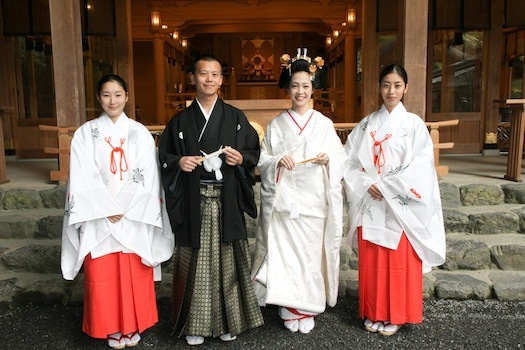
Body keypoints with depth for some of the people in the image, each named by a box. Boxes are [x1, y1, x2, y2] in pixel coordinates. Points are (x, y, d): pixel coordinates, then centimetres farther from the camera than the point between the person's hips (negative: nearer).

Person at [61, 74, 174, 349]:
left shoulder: (140, 133, 4)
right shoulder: (85, 133, 3)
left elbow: (146, 176, -3)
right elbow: (84, 179, -4)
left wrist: (123, 209, -10)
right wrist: (108, 210, -11)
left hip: (135, 218, 0)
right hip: (98, 218, 0)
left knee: (134, 274, 5)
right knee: (103, 275, 5)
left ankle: (133, 327, 23)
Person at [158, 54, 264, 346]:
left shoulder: (235, 117, 7)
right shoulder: (181, 121, 8)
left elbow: (254, 151, 8)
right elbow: (164, 156, 9)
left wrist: (241, 159, -11)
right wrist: (179, 162, -10)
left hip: (226, 200, 0)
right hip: (193, 202, 0)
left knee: (226, 259, 6)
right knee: (196, 261, 4)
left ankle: (227, 321, 22)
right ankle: (195, 323, 19)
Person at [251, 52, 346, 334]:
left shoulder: (324, 124, 7)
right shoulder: (276, 124, 6)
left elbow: (341, 159, 8)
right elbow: (262, 160, 5)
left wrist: (328, 159, -13)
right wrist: (277, 161, -14)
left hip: (314, 200, 1)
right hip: (284, 200, 0)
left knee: (311, 253, 4)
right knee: (284, 252, 0)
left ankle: (308, 309, 21)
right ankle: (289, 309, 16)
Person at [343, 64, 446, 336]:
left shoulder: (414, 124, 0)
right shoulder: (366, 124, 8)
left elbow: (418, 168, -9)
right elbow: (350, 161, 4)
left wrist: (385, 187, -13)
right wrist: (366, 185, -11)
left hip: (399, 206, -2)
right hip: (370, 205, 3)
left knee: (398, 263, 5)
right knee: (371, 262, 9)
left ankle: (395, 316, 23)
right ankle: (373, 313, 25)